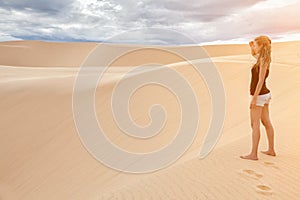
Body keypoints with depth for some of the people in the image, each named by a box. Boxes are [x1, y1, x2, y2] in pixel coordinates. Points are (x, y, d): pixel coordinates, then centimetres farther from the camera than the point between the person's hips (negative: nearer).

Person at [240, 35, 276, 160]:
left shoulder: (263, 61, -17)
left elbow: (261, 80, -22)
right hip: (265, 94, 10)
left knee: (255, 125, -7)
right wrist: (251, 47, 12)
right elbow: (253, 54, 31)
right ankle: (271, 150, 24)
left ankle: (253, 154, -3)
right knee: (266, 123, 14)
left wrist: (254, 98, -23)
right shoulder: (264, 58, 10)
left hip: (259, 95, -10)